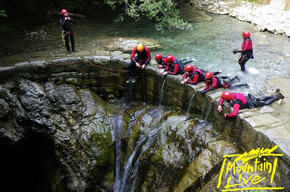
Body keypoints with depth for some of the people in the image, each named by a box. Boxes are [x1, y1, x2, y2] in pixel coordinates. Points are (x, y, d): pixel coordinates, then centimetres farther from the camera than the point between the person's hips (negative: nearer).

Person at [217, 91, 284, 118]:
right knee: (261, 99, 32)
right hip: (248, 97, 7)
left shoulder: (236, 103, -41)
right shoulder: (231, 95, -18)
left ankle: (277, 97, 30)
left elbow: (234, 114, -53)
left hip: (252, 104, -7)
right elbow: (222, 98, 0)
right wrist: (220, 105, -16)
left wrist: (226, 115, -37)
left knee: (265, 103, 18)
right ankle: (275, 95, 43)